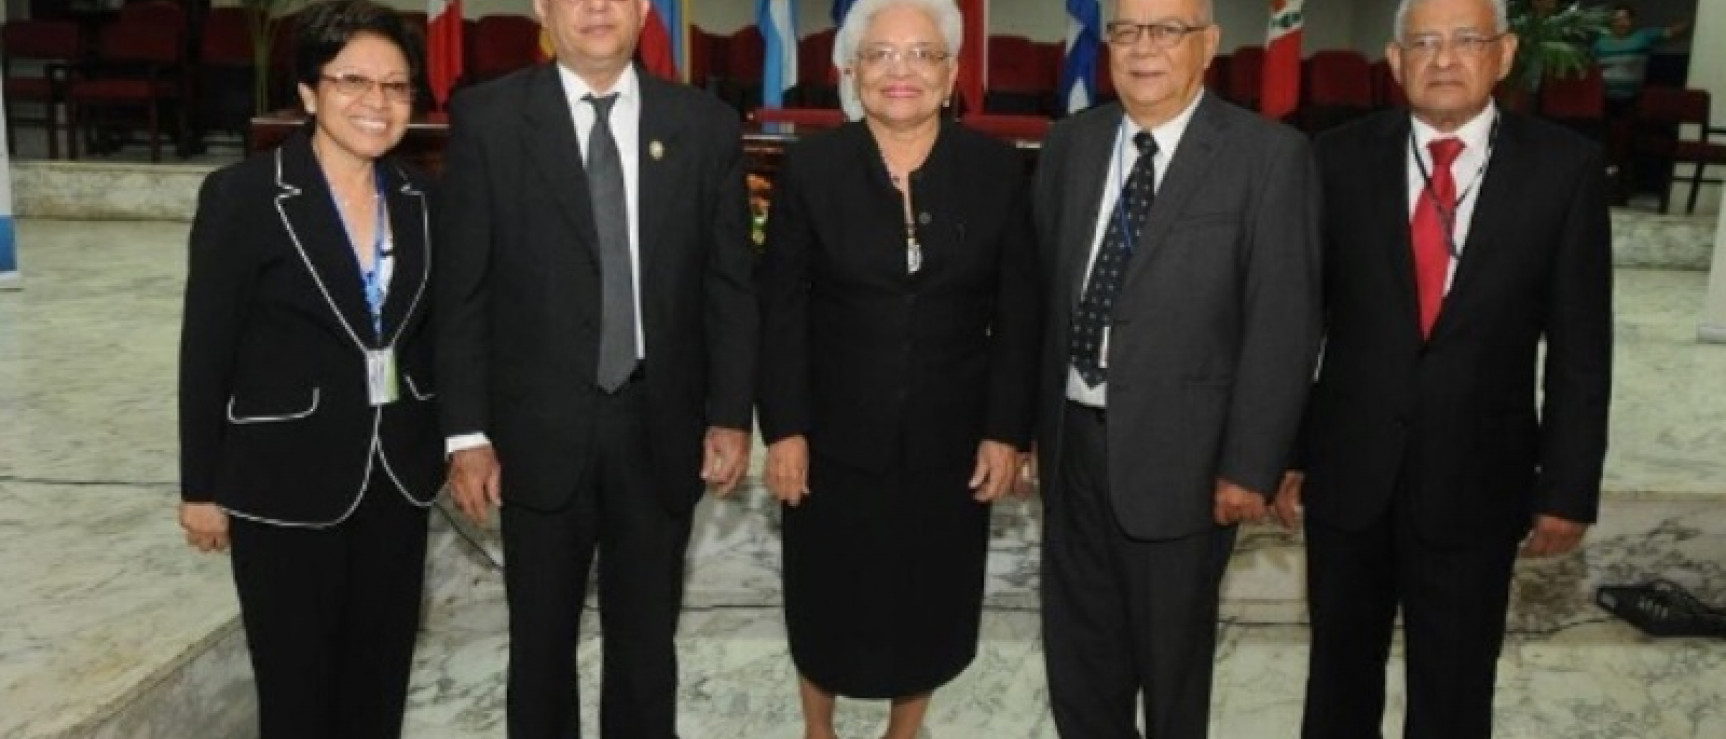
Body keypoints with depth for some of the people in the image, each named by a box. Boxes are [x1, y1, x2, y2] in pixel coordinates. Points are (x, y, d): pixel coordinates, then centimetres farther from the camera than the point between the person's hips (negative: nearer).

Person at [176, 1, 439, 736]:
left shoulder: (420, 199, 3)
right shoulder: (242, 195, -11)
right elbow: (206, 350, -8)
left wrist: (450, 439, 8)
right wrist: (201, 485, -6)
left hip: (396, 476, 4)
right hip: (287, 484, -4)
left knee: (380, 679, 15)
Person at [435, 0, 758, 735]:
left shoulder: (705, 125, 1)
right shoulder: (487, 119, -3)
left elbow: (731, 283, 4)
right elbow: (462, 288, -3)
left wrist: (732, 413, -1)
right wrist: (467, 431, -6)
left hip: (660, 427, 1)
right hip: (540, 429, -1)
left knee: (646, 639, 15)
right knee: (541, 638, 16)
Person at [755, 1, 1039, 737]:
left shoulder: (996, 169, -3)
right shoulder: (811, 167, -4)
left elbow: (1019, 316, -1)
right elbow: (780, 310, -4)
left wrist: (1007, 431, -5)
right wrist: (784, 429, -9)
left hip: (950, 440, 1)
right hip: (836, 437, 0)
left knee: (929, 603, 14)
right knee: (827, 603, 15)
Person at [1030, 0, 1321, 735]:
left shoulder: (1268, 155, -10)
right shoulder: (1070, 142, 6)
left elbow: (1282, 324, -12)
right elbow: (1042, 288, 7)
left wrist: (1249, 464, -14)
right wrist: (1029, 418, 6)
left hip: (1177, 451, -4)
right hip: (1072, 439, 5)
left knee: (1171, 649, 15)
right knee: (1078, 647, 19)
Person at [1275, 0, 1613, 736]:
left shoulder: (1564, 167, -6)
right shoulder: (1341, 157, -4)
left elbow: (1580, 345, -3)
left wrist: (1568, 486, -3)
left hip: (1476, 479, -1)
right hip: (1347, 469, 1)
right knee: (1340, 667, 18)